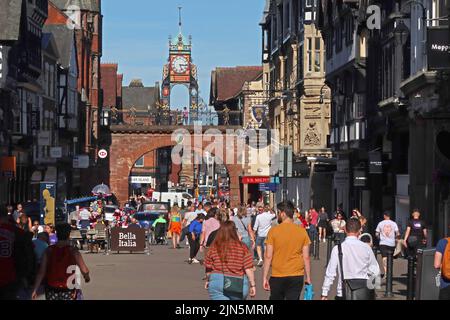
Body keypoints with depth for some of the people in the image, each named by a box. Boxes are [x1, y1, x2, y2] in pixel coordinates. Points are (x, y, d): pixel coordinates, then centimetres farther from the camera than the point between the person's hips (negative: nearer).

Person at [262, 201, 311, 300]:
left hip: (277, 277, -1)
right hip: (297, 277, 1)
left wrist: (265, 277, 0)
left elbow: (268, 256, -7)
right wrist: (308, 277, 10)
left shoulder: (273, 231, -7)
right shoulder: (302, 231, -1)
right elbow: (306, 257, 1)